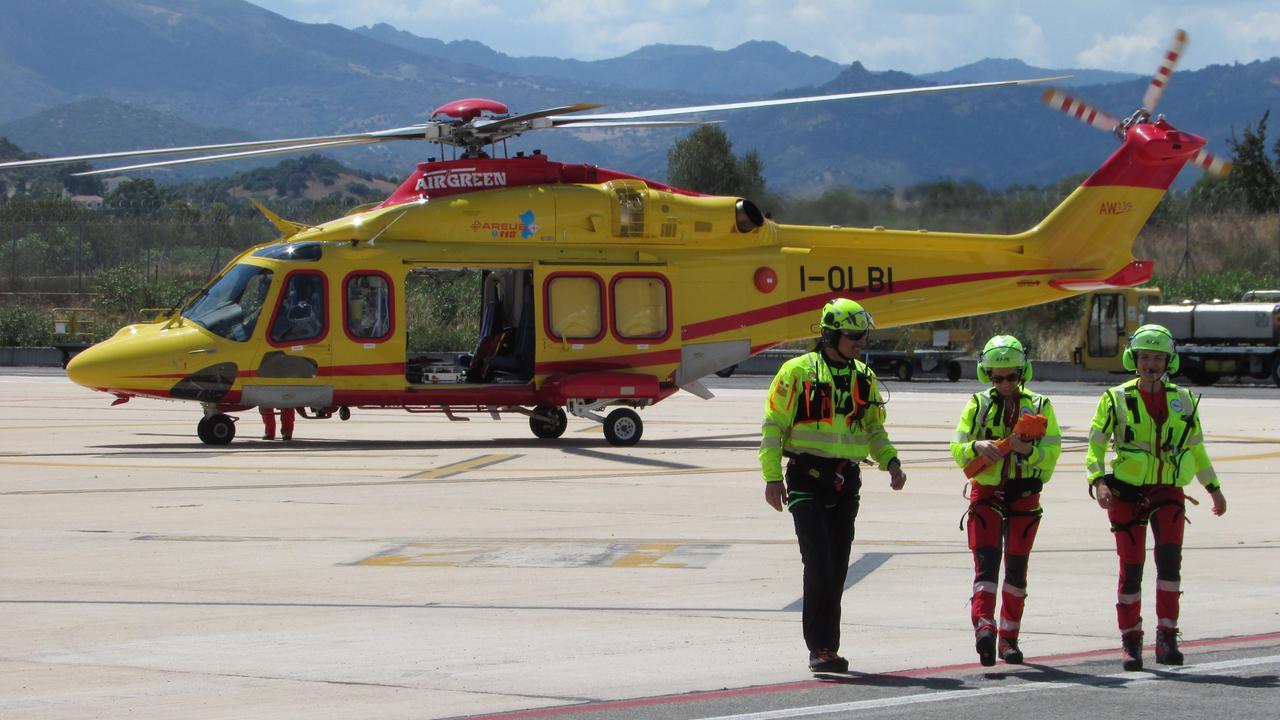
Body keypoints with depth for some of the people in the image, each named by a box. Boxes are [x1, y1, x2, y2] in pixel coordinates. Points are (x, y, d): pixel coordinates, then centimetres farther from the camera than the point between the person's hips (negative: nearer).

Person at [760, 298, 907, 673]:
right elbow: (773, 424, -4)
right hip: (807, 478, -5)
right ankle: (819, 647, -11)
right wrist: (772, 477, -9)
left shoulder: (864, 378, 12)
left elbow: (874, 428, 21)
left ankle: (828, 647, 16)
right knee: (818, 564, -14)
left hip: (846, 483, 5)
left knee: (837, 569, 8)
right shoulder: (798, 371, -5)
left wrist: (891, 462, 3)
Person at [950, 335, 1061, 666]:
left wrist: (1028, 449, -24)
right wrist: (977, 446, -20)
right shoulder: (978, 405, 6)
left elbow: (1052, 453, -4)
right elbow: (957, 449, 1)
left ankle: (1009, 638, 13)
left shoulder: (1040, 407, 4)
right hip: (985, 492, -1)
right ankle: (984, 627, -26)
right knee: (987, 561, -14)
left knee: (1016, 566, 5)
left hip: (1024, 497, 1)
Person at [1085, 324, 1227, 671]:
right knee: (1131, 568, -1)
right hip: (1127, 493, -1)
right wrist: (1098, 482, -18)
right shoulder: (1116, 399, 1)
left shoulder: (1183, 401, 9)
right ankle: (1130, 642, 12)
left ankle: (1167, 638, -15)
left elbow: (1196, 448, 20)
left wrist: (1214, 488, 20)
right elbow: (1095, 446, -1)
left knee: (1170, 558, -17)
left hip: (1168, 493, 1)